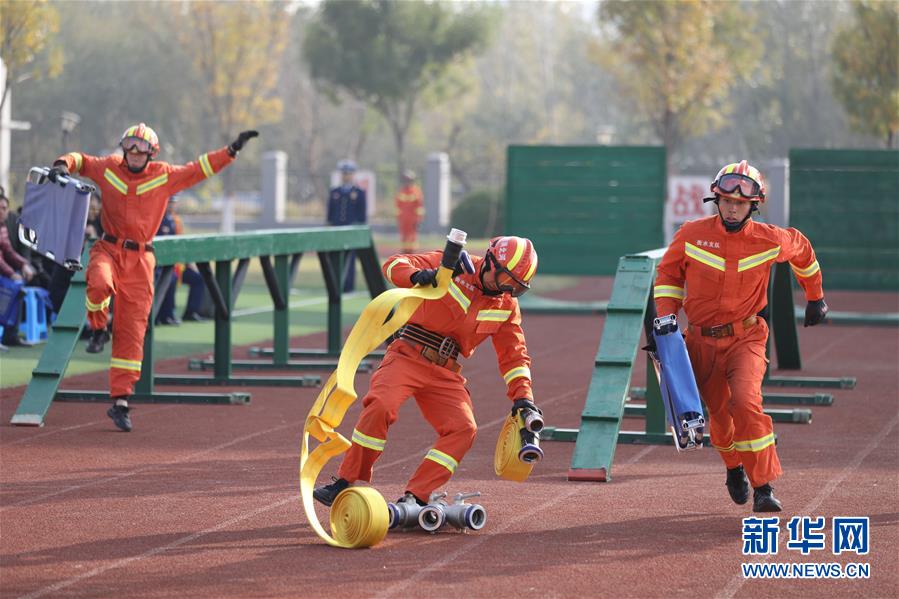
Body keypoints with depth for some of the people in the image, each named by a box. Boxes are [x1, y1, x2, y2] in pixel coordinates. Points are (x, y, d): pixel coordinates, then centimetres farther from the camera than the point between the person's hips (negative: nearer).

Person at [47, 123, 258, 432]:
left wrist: (232, 150, 4)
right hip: (108, 249, -1)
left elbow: (200, 168, 10)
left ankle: (120, 400, 4)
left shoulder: (165, 176, 5)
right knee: (100, 284, -37)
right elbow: (80, 160, 17)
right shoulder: (108, 168, 5)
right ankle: (98, 329, -3)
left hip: (140, 259, 1)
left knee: (131, 334, -2)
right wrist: (63, 165, -4)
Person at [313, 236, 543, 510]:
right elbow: (394, 265, -9)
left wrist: (522, 397, 4)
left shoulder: (507, 305, 10)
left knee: (464, 428, -14)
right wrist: (416, 276, -31)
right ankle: (345, 484, -17)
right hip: (407, 355, -5)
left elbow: (514, 354, 17)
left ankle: (415, 497, -13)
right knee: (380, 407, -27)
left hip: (446, 372, 5)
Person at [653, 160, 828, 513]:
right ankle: (734, 468, 44)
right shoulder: (692, 234, -8)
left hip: (745, 338, -2)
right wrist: (666, 316, -5)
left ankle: (763, 487, -13)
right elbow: (669, 273, 7)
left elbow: (801, 249, 15)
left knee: (746, 403, -22)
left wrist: (815, 297, 25)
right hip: (701, 340, 2)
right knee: (719, 412, 12)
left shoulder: (770, 241, -8)